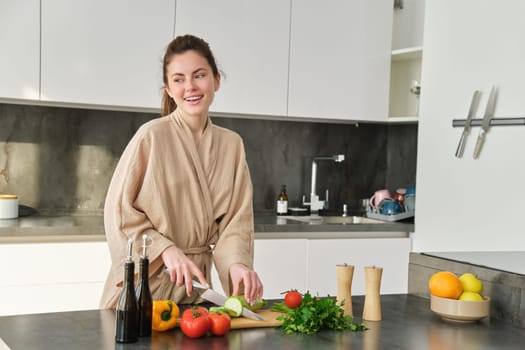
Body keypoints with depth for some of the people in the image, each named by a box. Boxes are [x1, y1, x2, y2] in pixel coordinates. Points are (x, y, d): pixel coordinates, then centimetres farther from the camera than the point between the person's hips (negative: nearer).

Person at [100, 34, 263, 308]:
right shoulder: (151, 136, -12)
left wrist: (237, 264, -18)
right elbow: (119, 212, -10)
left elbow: (237, 220, 0)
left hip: (195, 285, 4)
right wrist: (167, 250, -20)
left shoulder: (232, 144, 2)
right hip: (144, 284, -3)